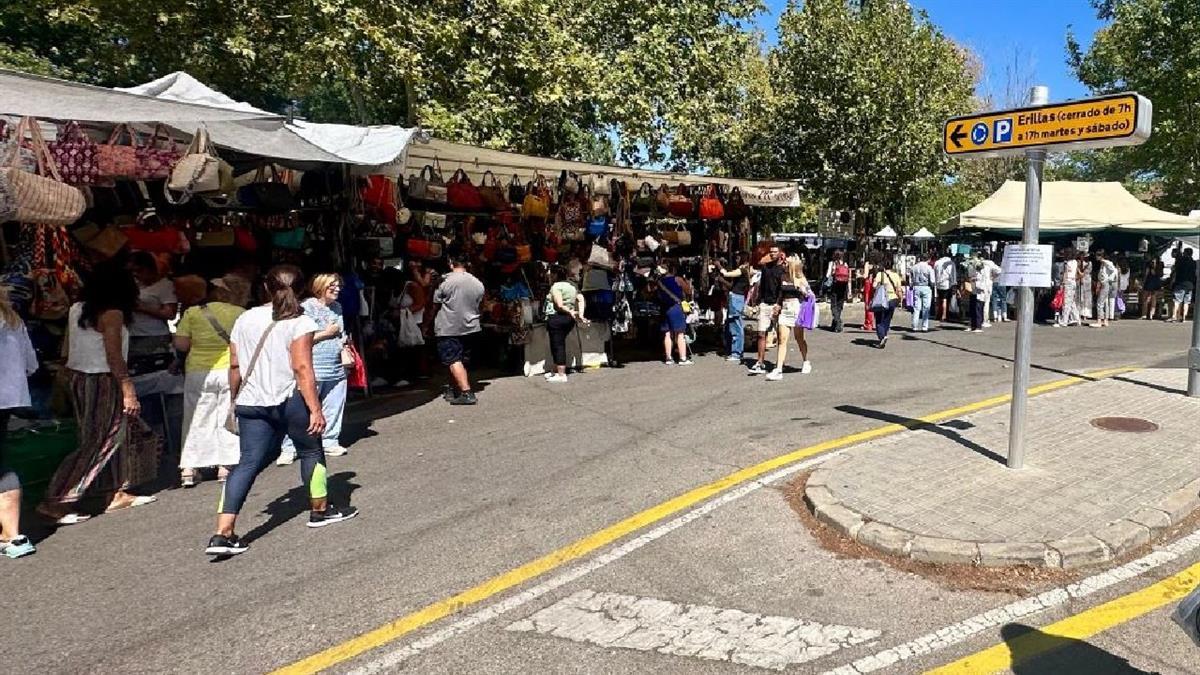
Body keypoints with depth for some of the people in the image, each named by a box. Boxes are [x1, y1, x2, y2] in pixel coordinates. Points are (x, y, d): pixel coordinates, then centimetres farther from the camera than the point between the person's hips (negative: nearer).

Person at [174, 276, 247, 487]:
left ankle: (188, 470, 10)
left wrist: (199, 342, 14)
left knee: (196, 421, 9)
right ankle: (225, 466, 12)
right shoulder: (240, 314, -3)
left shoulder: (192, 312, -1)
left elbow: (180, 344, -3)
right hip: (230, 371, -1)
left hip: (198, 372, 1)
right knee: (227, 419, 9)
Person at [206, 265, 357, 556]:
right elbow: (302, 368, -16)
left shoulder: (245, 319, 10)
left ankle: (223, 533, -5)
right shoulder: (300, 322, -7)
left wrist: (236, 400, 24)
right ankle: (320, 510, 31)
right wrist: (316, 409, -16)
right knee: (311, 451, 17)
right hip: (291, 400, -4)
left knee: (249, 462, 4)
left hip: (251, 403, 5)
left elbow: (234, 365, 12)